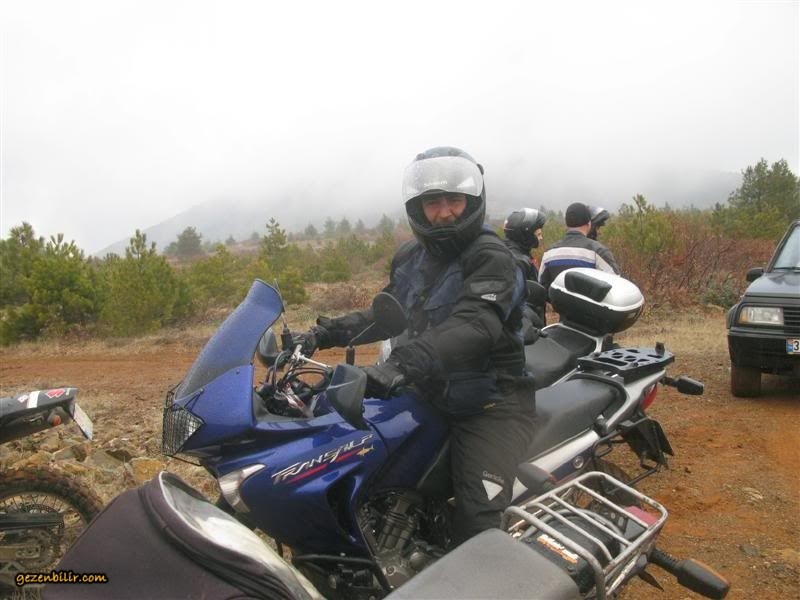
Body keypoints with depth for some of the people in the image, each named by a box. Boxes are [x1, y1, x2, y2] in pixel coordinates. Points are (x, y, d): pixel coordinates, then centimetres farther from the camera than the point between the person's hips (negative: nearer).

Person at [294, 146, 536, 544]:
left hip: (490, 403, -6)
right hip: (430, 393, 7)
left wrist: (402, 363, -48)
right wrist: (324, 333, 5)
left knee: (476, 524, -21)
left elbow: (473, 326, -33)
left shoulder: (490, 257, -15)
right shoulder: (410, 257, 8)